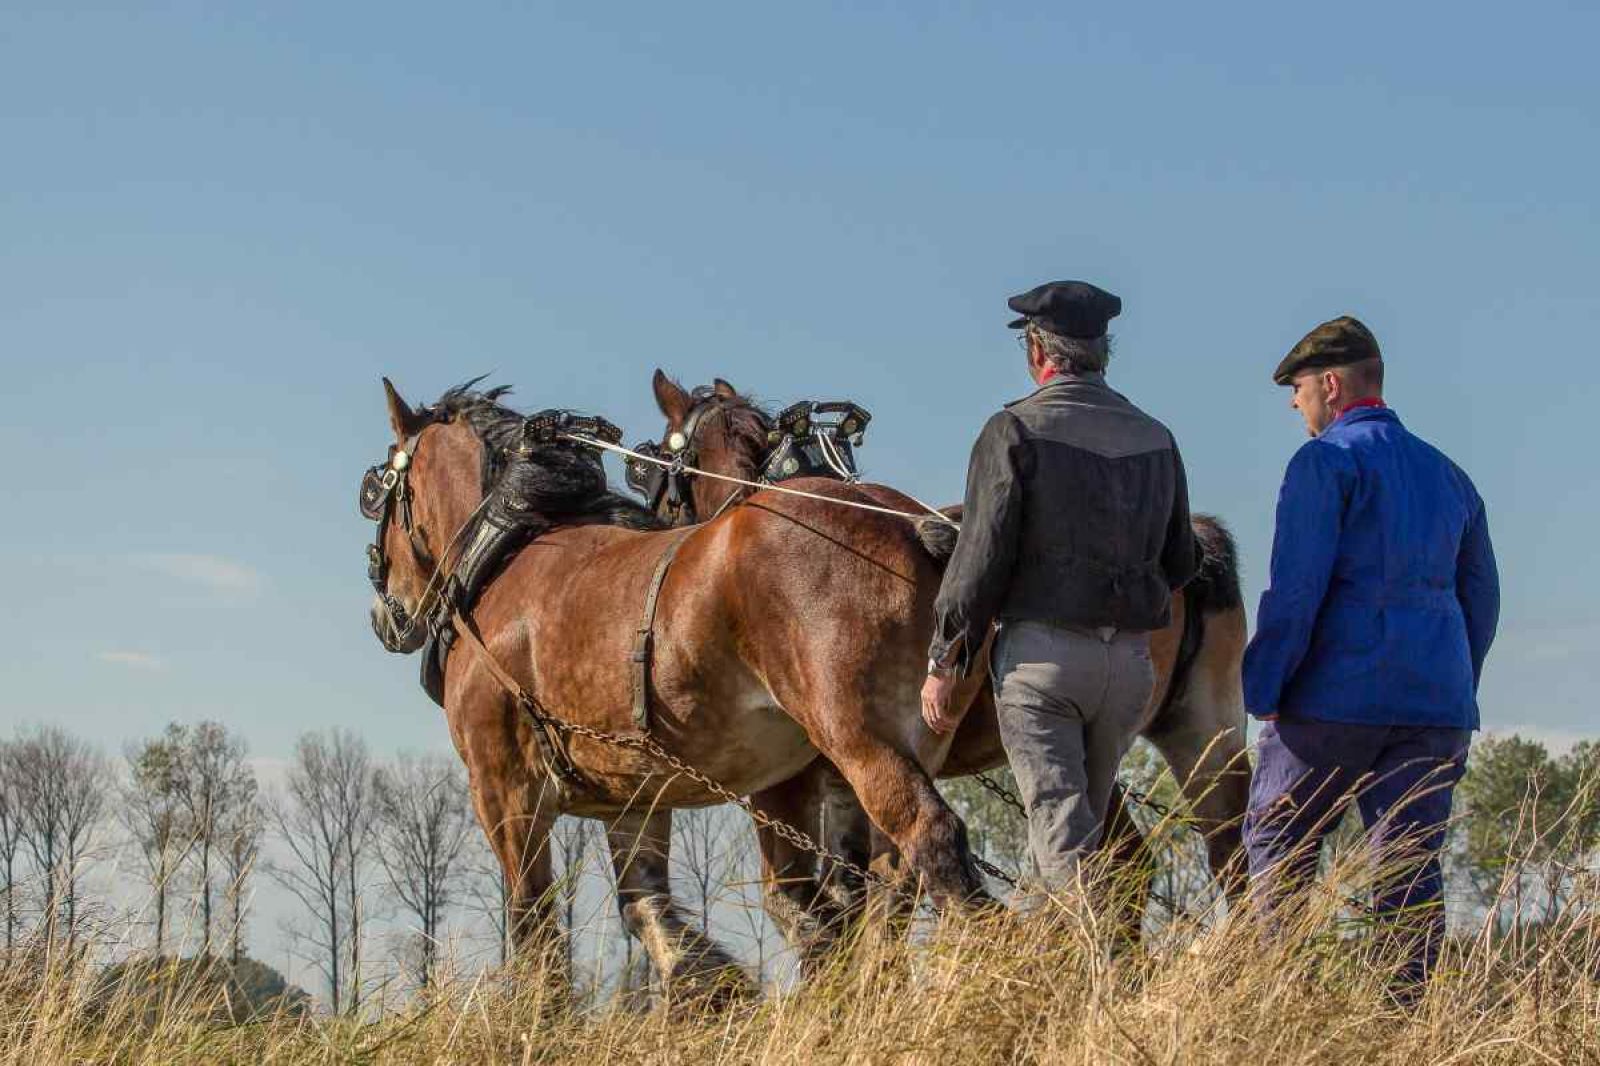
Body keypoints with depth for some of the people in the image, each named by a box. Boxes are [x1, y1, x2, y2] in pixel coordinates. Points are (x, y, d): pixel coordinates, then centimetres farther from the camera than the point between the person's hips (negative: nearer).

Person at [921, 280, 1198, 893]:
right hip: (1131, 657, 6)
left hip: (1041, 652, -5)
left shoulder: (1016, 431, -8)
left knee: (1061, 830, -7)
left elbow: (981, 559, -11)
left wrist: (943, 664, -6)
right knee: (1086, 817, 18)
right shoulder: (1156, 439, 10)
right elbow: (1180, 564, 16)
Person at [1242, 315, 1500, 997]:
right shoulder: (1447, 475, 18)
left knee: (1276, 840, 5)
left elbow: (1296, 588, -12)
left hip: (1337, 694, -6)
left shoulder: (1326, 461, -4)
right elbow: (1481, 597, 21)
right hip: (1437, 704, 6)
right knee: (1411, 864, 5)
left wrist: (1264, 691, -8)